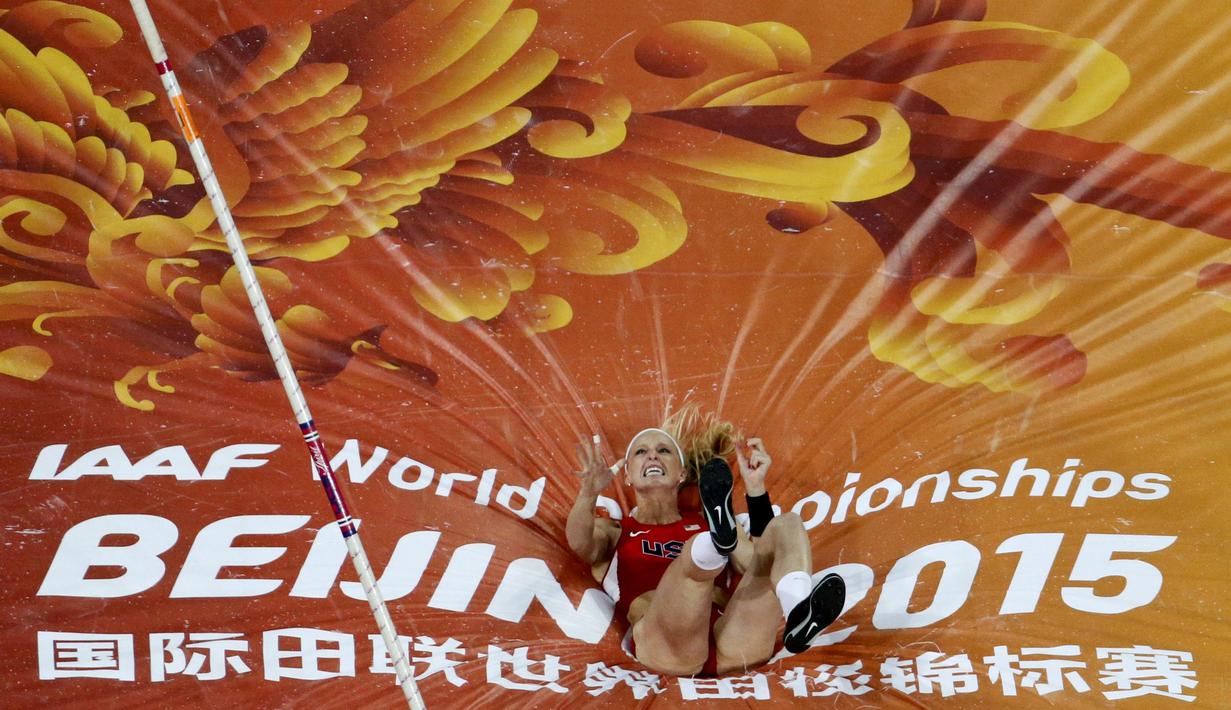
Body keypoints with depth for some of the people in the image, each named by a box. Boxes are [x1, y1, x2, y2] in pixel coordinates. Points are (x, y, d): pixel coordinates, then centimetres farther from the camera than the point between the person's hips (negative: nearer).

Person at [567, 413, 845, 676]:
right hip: (663, 647, -3)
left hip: (731, 645, 3)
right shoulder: (613, 531, 28)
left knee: (786, 524, -10)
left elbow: (759, 562, 13)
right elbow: (580, 544, 2)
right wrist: (589, 492, -18)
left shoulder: (706, 523, 33)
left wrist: (755, 487, 8)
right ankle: (718, 541, -69)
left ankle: (799, 616, -41)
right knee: (697, 551, -31)